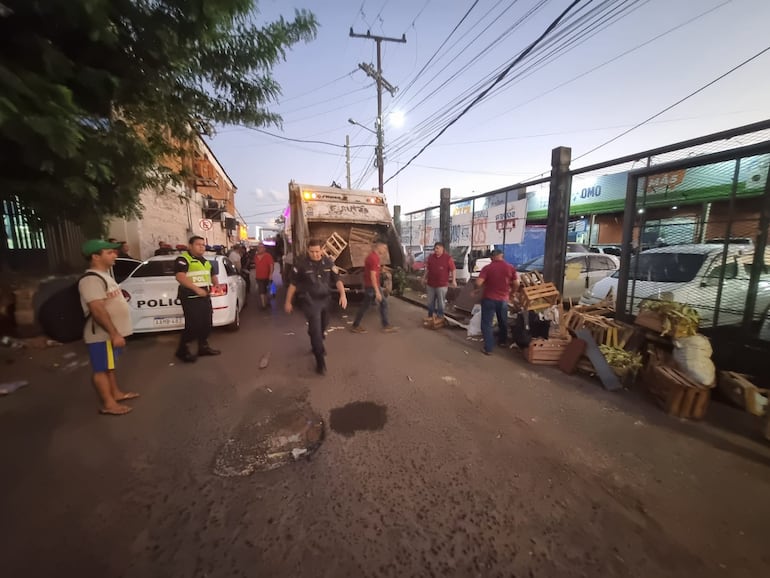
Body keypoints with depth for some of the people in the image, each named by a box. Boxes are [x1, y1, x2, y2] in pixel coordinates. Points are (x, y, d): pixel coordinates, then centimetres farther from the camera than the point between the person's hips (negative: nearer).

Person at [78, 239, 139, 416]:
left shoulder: (103, 275, 12)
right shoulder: (91, 279, -22)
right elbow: (97, 310, -27)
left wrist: (116, 333, 24)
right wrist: (114, 334, -27)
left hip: (110, 333, 10)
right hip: (102, 335, -10)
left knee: (109, 366, 20)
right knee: (102, 369, 2)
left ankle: (116, 393, 34)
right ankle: (109, 404, 13)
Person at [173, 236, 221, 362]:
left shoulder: (206, 261, 18)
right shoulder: (182, 259, -9)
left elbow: (212, 275, 29)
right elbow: (180, 277, -22)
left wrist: (216, 284, 8)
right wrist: (197, 289, -30)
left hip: (205, 296, 8)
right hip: (191, 297, -8)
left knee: (206, 323, 12)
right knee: (192, 325, -9)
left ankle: (203, 347, 25)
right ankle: (182, 350, 8)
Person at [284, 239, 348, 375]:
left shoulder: (328, 262, -2)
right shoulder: (301, 264, -10)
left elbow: (337, 280, -2)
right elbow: (293, 284, -3)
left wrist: (343, 294, -18)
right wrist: (288, 302, 1)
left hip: (325, 299, 4)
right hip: (310, 301, -4)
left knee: (323, 326, 20)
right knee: (315, 329, -8)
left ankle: (317, 345, 48)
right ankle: (320, 360, 3)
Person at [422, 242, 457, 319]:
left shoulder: (448, 258, -6)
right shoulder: (431, 257, 7)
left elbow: (453, 269, -7)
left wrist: (453, 280, -13)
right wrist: (424, 278, 14)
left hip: (442, 285, -4)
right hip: (430, 284, 5)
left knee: (441, 302, 5)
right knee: (430, 302, 13)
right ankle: (430, 317, 27)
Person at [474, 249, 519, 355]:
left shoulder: (487, 268, -12)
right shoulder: (511, 267, -4)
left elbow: (478, 283, -19)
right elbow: (516, 284, 0)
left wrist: (476, 289, 3)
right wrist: (512, 293, 19)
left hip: (489, 299, -3)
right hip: (503, 299, 3)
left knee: (486, 324, 5)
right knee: (503, 321, 24)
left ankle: (488, 348, 3)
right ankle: (503, 341, 44)